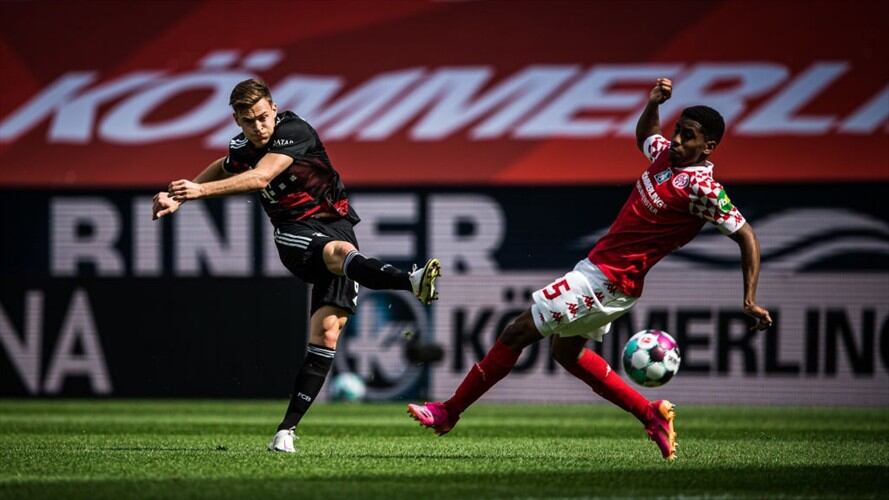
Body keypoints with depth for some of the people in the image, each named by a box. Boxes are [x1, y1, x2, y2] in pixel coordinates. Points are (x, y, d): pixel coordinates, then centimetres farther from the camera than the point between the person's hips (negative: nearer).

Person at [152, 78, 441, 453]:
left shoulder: (295, 131, -11)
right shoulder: (241, 149, 6)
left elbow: (260, 178, -25)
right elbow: (222, 170, 33)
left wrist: (201, 190, -30)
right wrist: (178, 198, 26)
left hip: (336, 224, -1)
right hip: (295, 233, 1)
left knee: (327, 330, -13)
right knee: (339, 252, -35)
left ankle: (287, 428, -6)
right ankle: (411, 281, -66)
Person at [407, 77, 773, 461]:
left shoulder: (701, 188, -20)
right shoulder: (665, 154, 3)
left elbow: (746, 237, -16)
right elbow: (644, 136, 28)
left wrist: (750, 300, -19)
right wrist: (652, 104, 8)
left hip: (607, 282, -10)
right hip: (597, 268, 10)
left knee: (516, 334, -3)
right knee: (566, 351, 23)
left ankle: (448, 412, 8)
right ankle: (652, 415, 21)